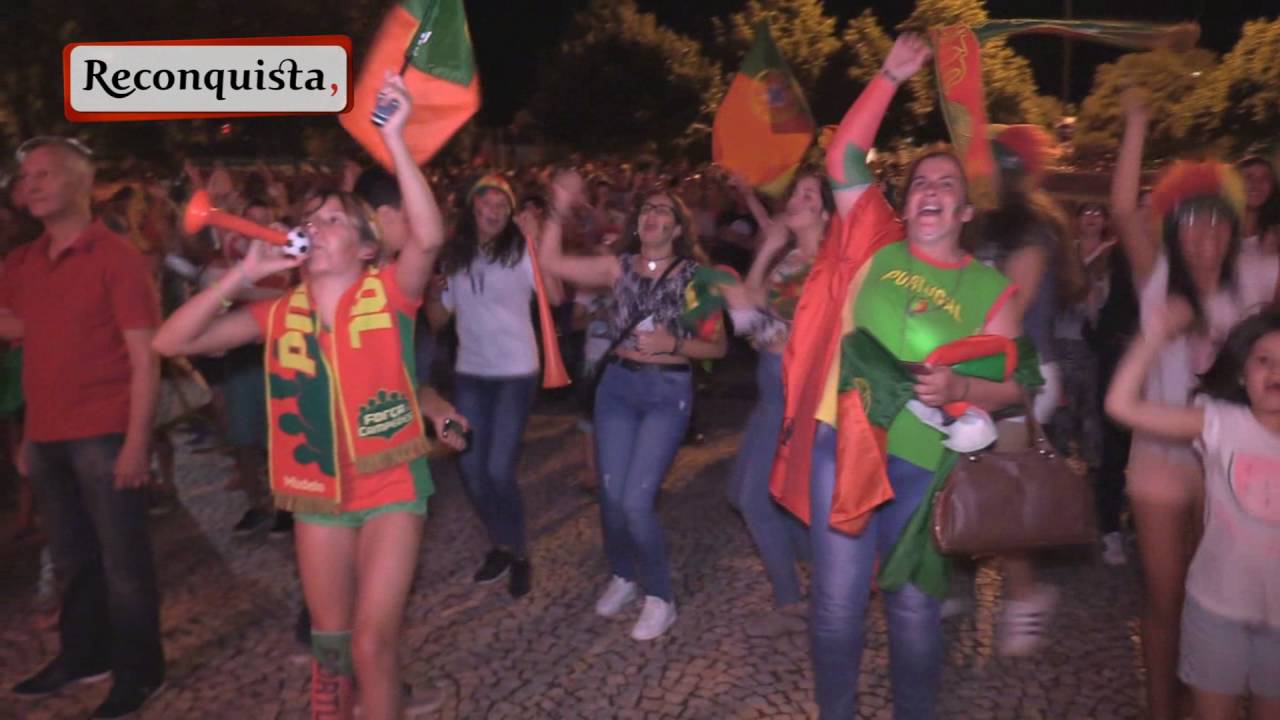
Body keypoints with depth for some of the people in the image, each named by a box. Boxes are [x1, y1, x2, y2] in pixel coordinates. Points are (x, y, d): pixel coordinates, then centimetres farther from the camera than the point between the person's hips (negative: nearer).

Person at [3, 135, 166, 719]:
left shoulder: (116, 257, -8)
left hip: (104, 435, -6)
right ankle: (82, 656, 33)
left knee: (122, 558, 4)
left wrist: (137, 441, -16)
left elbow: (144, 357, -11)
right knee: (73, 557, 18)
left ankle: (139, 673, 17)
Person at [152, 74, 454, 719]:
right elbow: (171, 342, -3)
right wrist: (244, 274, -11)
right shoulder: (279, 314, 2)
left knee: (371, 644, -2)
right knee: (329, 642, 17)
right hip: (316, 493, 4)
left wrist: (393, 138, -33)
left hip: (391, 487, -4)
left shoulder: (387, 294, -9)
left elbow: (429, 236, -28)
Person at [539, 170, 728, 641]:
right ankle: (623, 576, 32)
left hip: (668, 391, -3)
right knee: (611, 495, 3)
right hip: (617, 385, 3)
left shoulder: (694, 276, -2)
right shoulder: (620, 267, 6)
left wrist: (672, 343, -16)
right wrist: (560, 209, -8)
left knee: (636, 501, -10)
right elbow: (550, 262, 0)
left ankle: (659, 598, 12)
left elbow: (718, 346, -1)